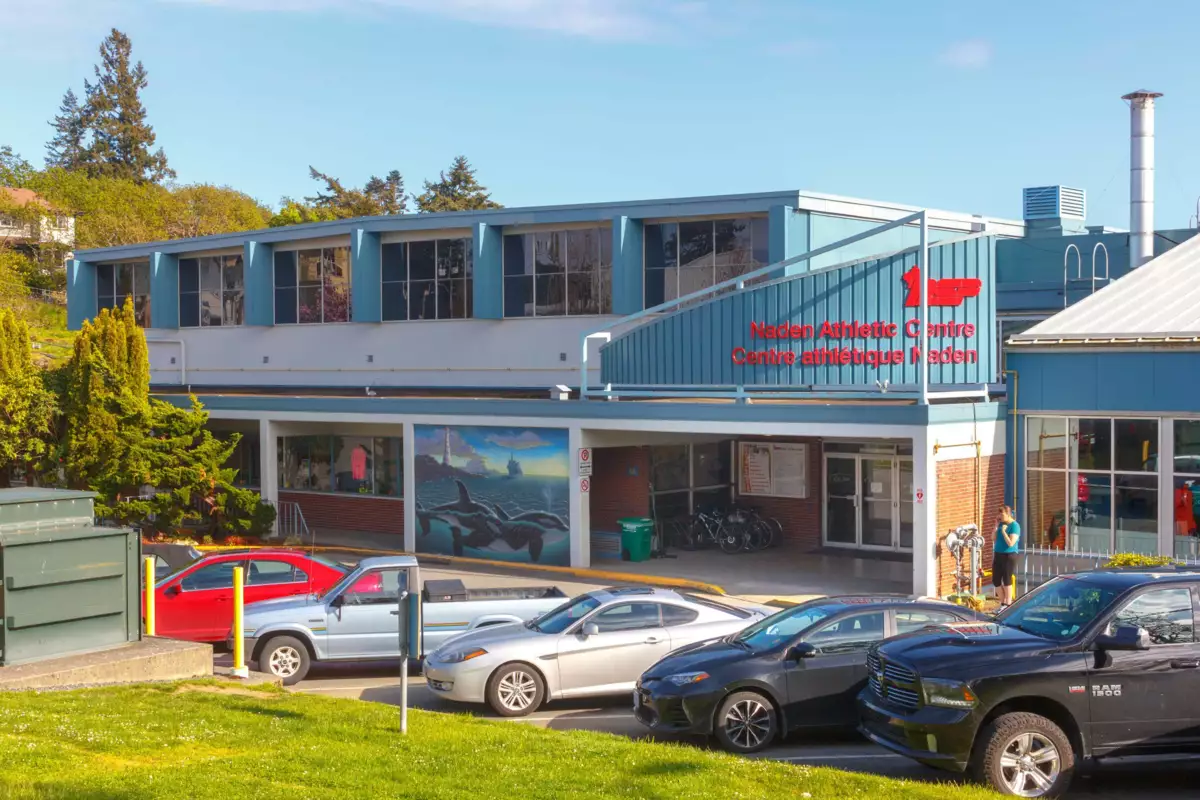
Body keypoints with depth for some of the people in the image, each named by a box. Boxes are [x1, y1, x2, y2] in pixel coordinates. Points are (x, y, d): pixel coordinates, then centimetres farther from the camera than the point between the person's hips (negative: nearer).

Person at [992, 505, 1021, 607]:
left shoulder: (1014, 526, -13)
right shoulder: (1001, 524, 9)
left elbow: (1011, 543, -20)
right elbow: (994, 538, 11)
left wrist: (1003, 531, -17)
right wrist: (996, 527, 1)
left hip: (1009, 556, -7)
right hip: (998, 555, 7)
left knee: (1006, 580, -3)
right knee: (995, 580, 8)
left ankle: (1008, 604, 6)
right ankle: (1003, 603, 20)